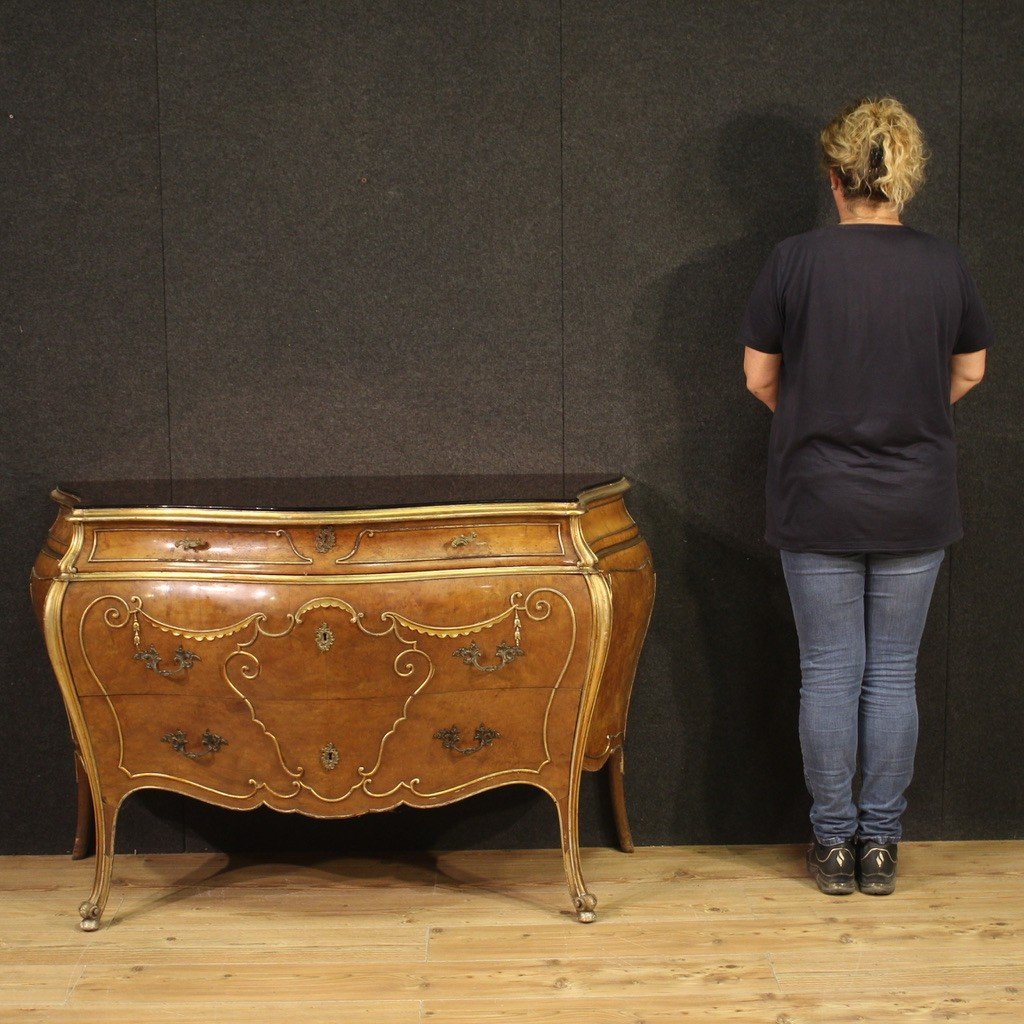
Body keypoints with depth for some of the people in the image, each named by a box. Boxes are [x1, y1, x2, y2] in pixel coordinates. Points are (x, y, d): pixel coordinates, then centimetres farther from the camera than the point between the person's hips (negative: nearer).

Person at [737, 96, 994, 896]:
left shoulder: (796, 261, -9)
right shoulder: (945, 266, -3)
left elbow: (760, 377, 0)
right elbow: (969, 373, 10)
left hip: (818, 501, -1)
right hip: (917, 504, 2)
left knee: (829, 673, 7)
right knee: (894, 674, 9)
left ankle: (834, 843, 15)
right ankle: (881, 844, 17)